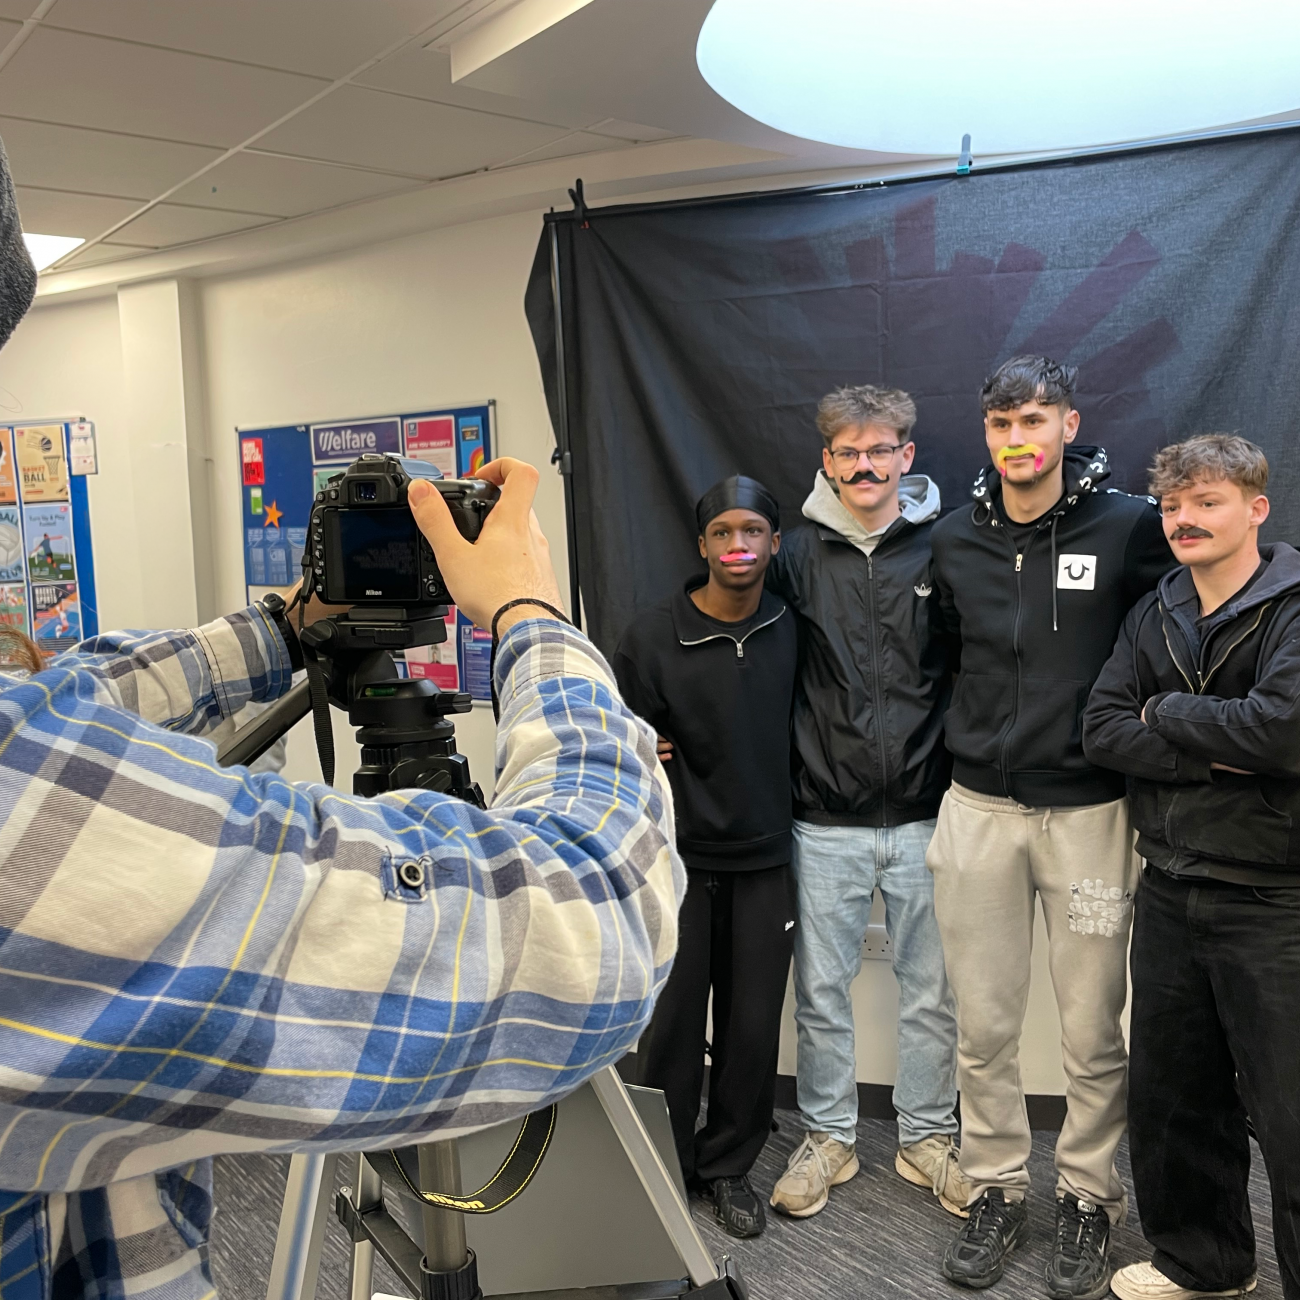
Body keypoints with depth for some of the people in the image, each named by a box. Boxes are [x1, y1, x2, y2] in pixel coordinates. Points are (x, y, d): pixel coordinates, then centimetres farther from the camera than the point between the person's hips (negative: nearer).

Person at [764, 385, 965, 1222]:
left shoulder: (942, 551, 0)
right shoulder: (799, 557, 2)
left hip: (925, 816, 0)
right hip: (827, 820, 1)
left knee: (932, 992, 12)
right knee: (822, 991, 11)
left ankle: (928, 1138, 32)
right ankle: (828, 1139, 30)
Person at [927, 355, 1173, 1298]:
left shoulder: (1130, 528, -5)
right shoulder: (955, 543, 6)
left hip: (1090, 811, -2)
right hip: (979, 809, 3)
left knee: (1093, 1030, 8)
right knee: (984, 1024, 10)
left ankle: (1089, 1200, 29)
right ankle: (997, 1191, 29)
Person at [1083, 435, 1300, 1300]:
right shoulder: (1153, 616, 8)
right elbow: (1102, 729, -1)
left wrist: (1167, 715, -11)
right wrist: (1215, 754, -15)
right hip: (1169, 895, 6)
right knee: (1171, 1096, 18)